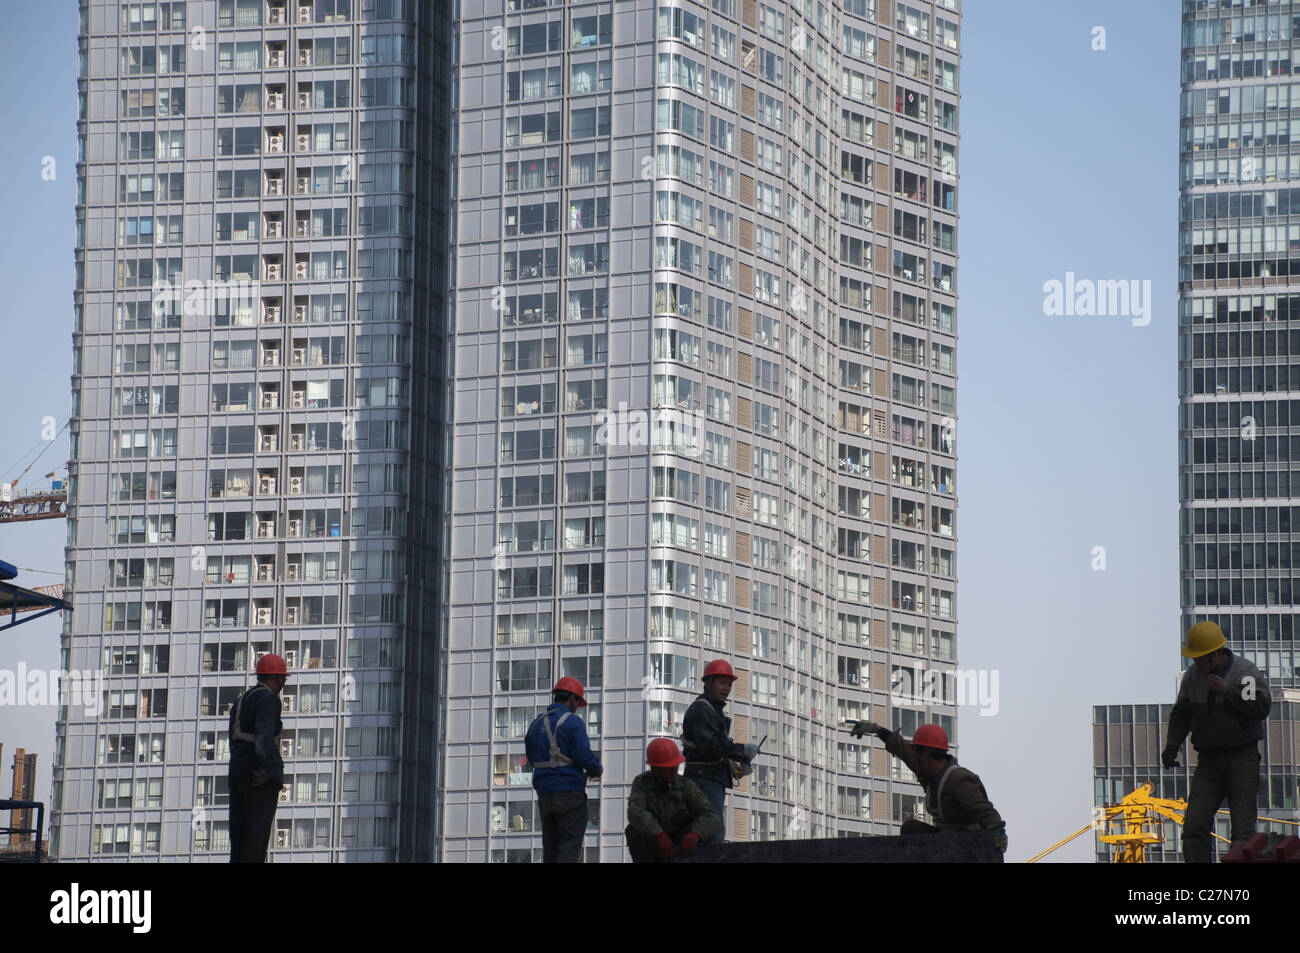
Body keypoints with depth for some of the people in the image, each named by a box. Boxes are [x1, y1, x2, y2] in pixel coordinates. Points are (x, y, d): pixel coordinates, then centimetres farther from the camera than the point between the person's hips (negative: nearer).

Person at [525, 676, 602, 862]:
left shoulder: (536, 724, 13)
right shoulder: (573, 722, -8)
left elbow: (532, 759, 16)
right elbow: (584, 755, -14)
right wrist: (597, 770, 5)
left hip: (545, 795, 6)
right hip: (570, 792, -6)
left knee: (550, 847, 8)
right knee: (570, 847, -7)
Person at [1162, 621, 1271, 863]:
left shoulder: (1246, 673, -8)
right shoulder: (1193, 676, 7)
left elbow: (1261, 708, -20)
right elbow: (1181, 714, 18)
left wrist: (1227, 691, -19)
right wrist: (1172, 746, 5)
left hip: (1242, 757, -5)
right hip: (1208, 759, 5)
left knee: (1243, 829, -8)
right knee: (1194, 826, -5)